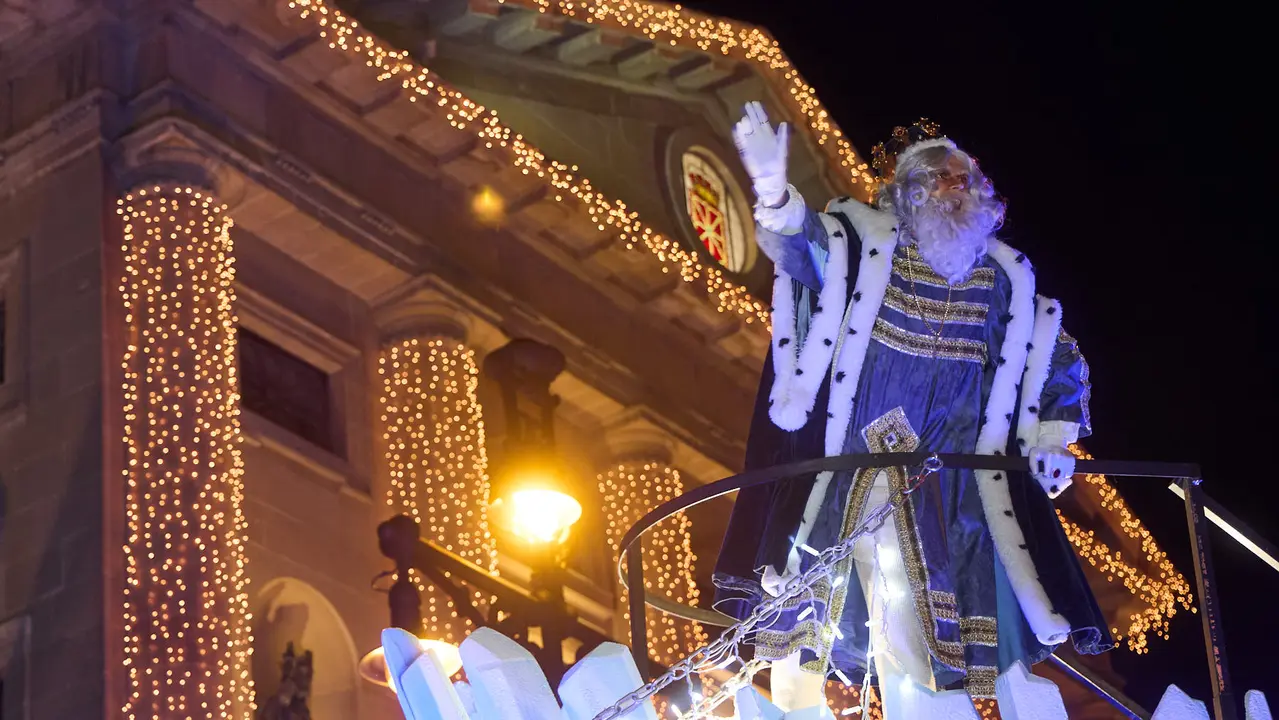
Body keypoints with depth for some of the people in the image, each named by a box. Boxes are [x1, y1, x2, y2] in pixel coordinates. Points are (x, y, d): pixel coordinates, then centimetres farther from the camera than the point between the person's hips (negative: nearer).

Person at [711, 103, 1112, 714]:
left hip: (938, 493, 2)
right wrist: (775, 193, -43)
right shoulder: (865, 245, -1)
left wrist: (1055, 436, 7)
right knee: (803, 624, -2)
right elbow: (804, 245, -22)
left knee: (915, 649, -1)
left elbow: (1062, 361, 21)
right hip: (836, 473, -2)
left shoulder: (1007, 280, 8)